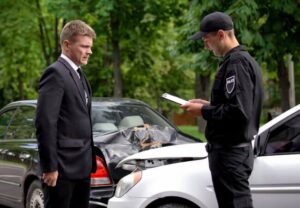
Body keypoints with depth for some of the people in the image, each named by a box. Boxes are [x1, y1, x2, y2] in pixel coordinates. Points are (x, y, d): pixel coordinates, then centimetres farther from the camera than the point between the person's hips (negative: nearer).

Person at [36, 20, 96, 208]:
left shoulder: (79, 74, 17)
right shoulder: (56, 73, -12)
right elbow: (46, 122, -18)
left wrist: (89, 160, 14)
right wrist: (50, 166, -20)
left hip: (81, 166, 9)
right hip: (63, 166, -9)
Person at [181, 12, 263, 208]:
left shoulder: (236, 62, -16)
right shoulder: (246, 59, 15)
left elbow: (238, 111, -24)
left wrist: (204, 111, -12)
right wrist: (209, 105, 12)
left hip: (229, 152, -10)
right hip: (240, 148, 10)